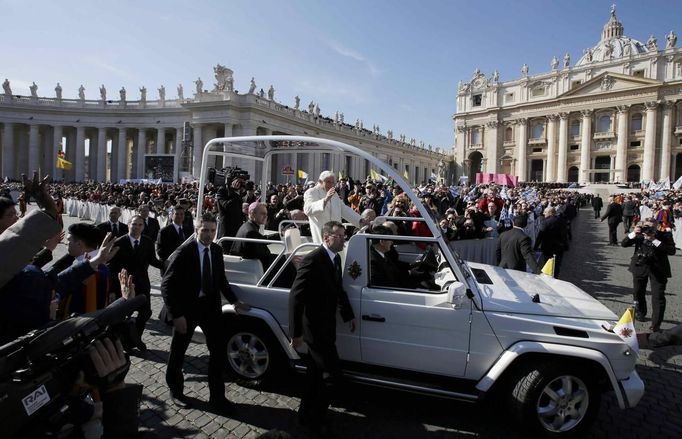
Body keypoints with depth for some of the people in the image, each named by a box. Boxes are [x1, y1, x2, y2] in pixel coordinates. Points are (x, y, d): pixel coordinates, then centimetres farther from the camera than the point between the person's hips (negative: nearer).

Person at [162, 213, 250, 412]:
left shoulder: (217, 250, -3)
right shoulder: (183, 252, -18)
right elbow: (167, 285, -16)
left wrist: (234, 300, 4)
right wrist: (176, 315, -20)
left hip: (210, 306, 4)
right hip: (187, 308, -4)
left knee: (220, 351, 5)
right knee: (178, 351, 15)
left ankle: (217, 396, 20)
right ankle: (176, 392, 38)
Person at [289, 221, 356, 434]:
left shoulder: (335, 258, 6)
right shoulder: (312, 260, -22)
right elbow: (296, 297, -24)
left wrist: (348, 314, 15)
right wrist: (296, 333, -22)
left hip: (325, 326, 9)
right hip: (314, 327, -9)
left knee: (316, 372, 20)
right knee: (333, 373, -2)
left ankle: (307, 414, 38)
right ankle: (314, 417, 19)